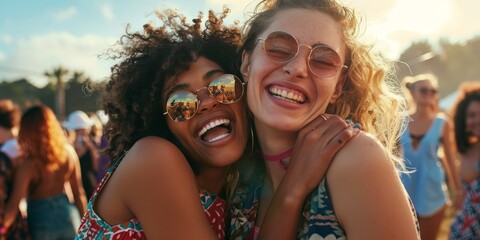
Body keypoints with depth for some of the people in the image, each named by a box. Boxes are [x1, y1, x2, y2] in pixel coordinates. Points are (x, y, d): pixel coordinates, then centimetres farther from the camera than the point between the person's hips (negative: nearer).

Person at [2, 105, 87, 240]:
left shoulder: (30, 164, -17)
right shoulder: (68, 152, -5)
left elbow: (14, 205, -21)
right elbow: (79, 193, 1)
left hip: (42, 221, -3)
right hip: (67, 215, 3)